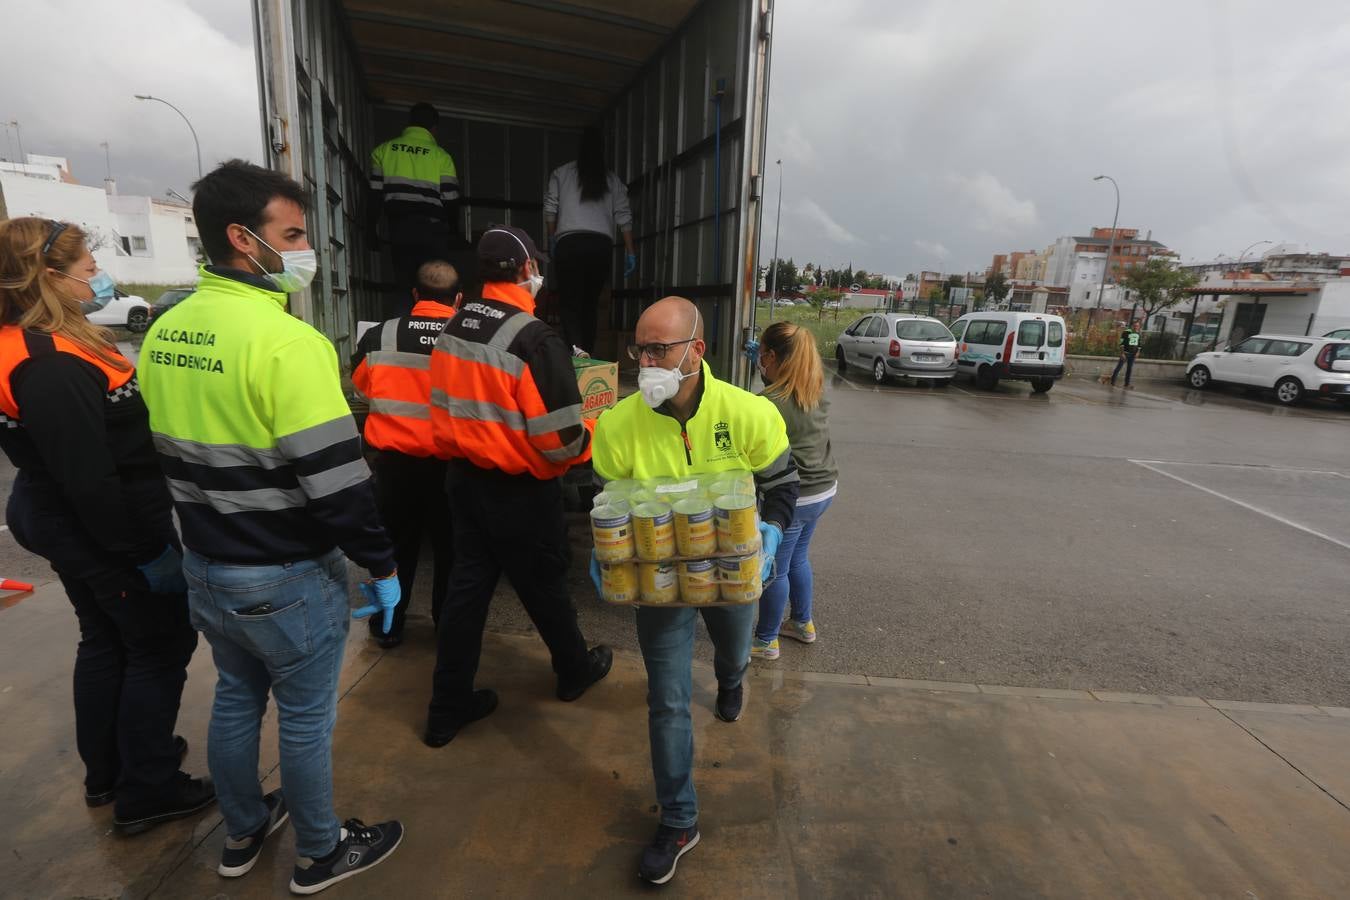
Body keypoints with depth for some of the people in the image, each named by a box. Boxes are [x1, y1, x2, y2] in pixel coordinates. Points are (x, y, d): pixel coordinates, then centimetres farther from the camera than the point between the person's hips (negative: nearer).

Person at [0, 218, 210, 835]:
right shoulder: (54, 368, -26)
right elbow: (90, 479, -28)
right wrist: (145, 551, -22)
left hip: (67, 526, 10)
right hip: (103, 535, -10)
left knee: (105, 641, 22)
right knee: (162, 646, 5)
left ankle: (106, 772, 40)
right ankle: (145, 792, 21)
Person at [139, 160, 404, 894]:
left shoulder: (164, 333, 4)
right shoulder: (285, 340, -24)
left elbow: (170, 453, 13)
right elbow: (333, 475, -25)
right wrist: (382, 564, -14)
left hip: (204, 565, 8)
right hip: (286, 577, -8)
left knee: (236, 696, 24)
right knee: (306, 717, 11)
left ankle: (242, 833, 45)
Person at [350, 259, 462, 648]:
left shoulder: (379, 336, -5)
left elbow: (361, 382, 13)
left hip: (394, 459, 1)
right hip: (450, 463, -1)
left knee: (396, 544, 18)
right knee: (449, 546, 15)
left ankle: (388, 625, 31)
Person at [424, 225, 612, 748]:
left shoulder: (453, 328, 2)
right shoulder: (535, 340, -22)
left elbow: (445, 409, 9)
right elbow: (561, 442, -22)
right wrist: (591, 436, -2)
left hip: (464, 479, 7)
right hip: (519, 493, -6)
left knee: (467, 586, 15)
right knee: (544, 586, 14)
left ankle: (448, 708, 26)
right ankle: (575, 671, 39)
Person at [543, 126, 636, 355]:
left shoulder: (561, 173, 11)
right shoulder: (612, 180, 15)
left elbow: (550, 210, 8)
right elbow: (624, 217, 8)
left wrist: (552, 242, 19)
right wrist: (630, 253, 11)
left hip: (569, 243, -2)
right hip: (601, 245, 2)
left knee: (571, 304, -4)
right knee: (590, 304, 12)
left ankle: (576, 356, -23)